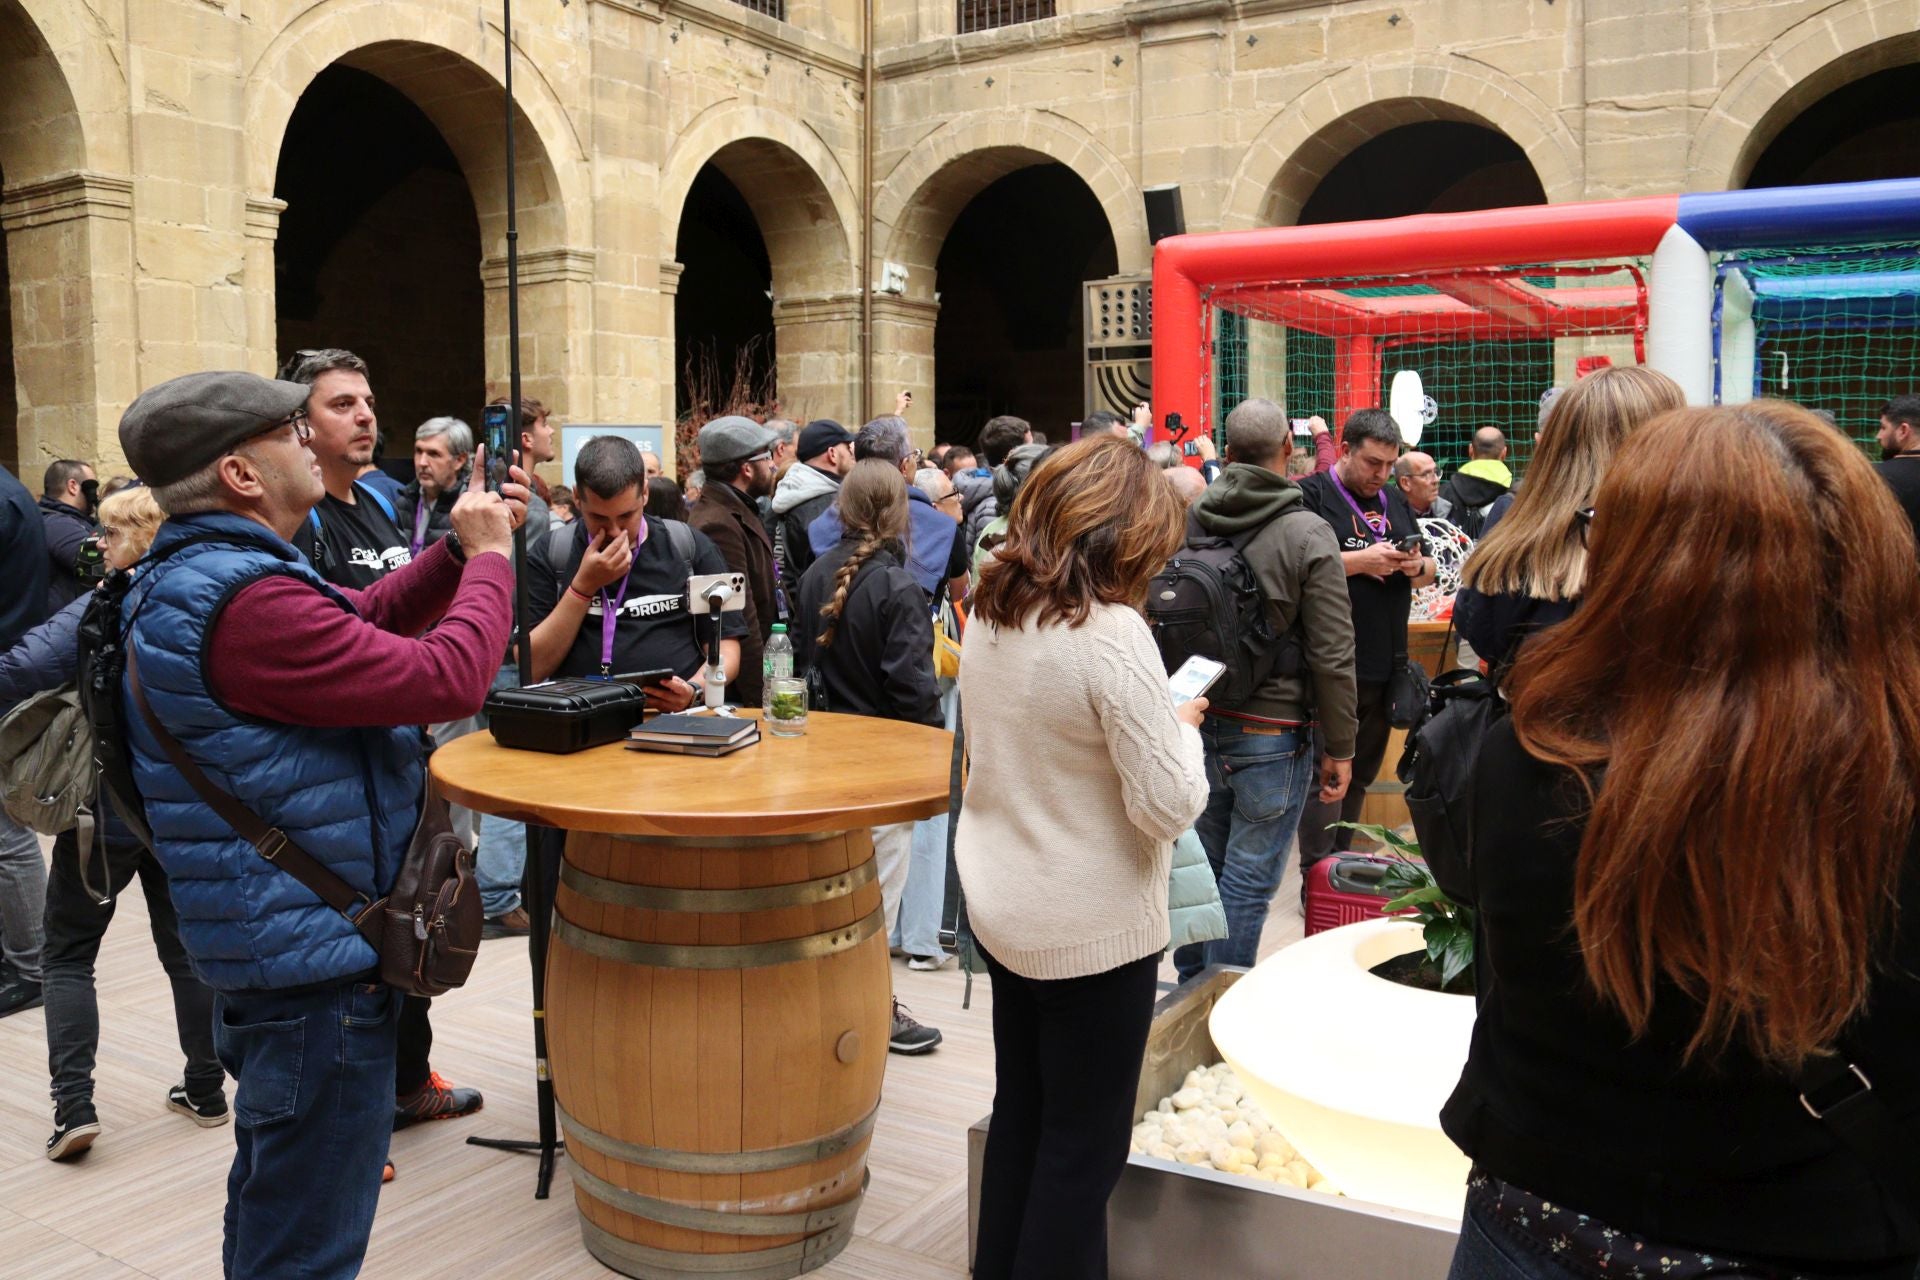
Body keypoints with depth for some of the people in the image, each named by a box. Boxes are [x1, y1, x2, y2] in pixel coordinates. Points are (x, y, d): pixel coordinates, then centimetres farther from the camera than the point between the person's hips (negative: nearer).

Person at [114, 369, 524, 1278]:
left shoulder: (189, 577, 9)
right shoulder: (248, 603, -26)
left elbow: (360, 621, 17)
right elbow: (451, 678, -26)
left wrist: (461, 549, 6)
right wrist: (490, 556, -11)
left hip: (273, 951, 11)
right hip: (314, 964, -11)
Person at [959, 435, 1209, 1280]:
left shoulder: (987, 615, 0)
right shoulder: (1114, 633, -23)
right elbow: (1169, 807, -21)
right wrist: (1182, 727, -3)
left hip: (1000, 911, 8)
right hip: (1093, 930, -7)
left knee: (1019, 1111, 23)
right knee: (1083, 1144, 10)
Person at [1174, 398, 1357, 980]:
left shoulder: (1190, 524, 0)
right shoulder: (1308, 535, -12)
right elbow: (1332, 657, -12)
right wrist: (1339, 749, -3)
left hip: (1197, 728, 5)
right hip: (1271, 735, -5)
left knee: (1200, 866, 18)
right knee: (1248, 882, 4)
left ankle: (1190, 990, 31)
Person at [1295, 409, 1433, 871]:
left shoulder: (1395, 500, 18)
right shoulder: (1311, 496, -5)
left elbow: (1430, 571, 22)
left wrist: (1417, 566, -1)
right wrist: (1361, 560, -20)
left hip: (1387, 662, 7)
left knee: (1362, 772, 14)